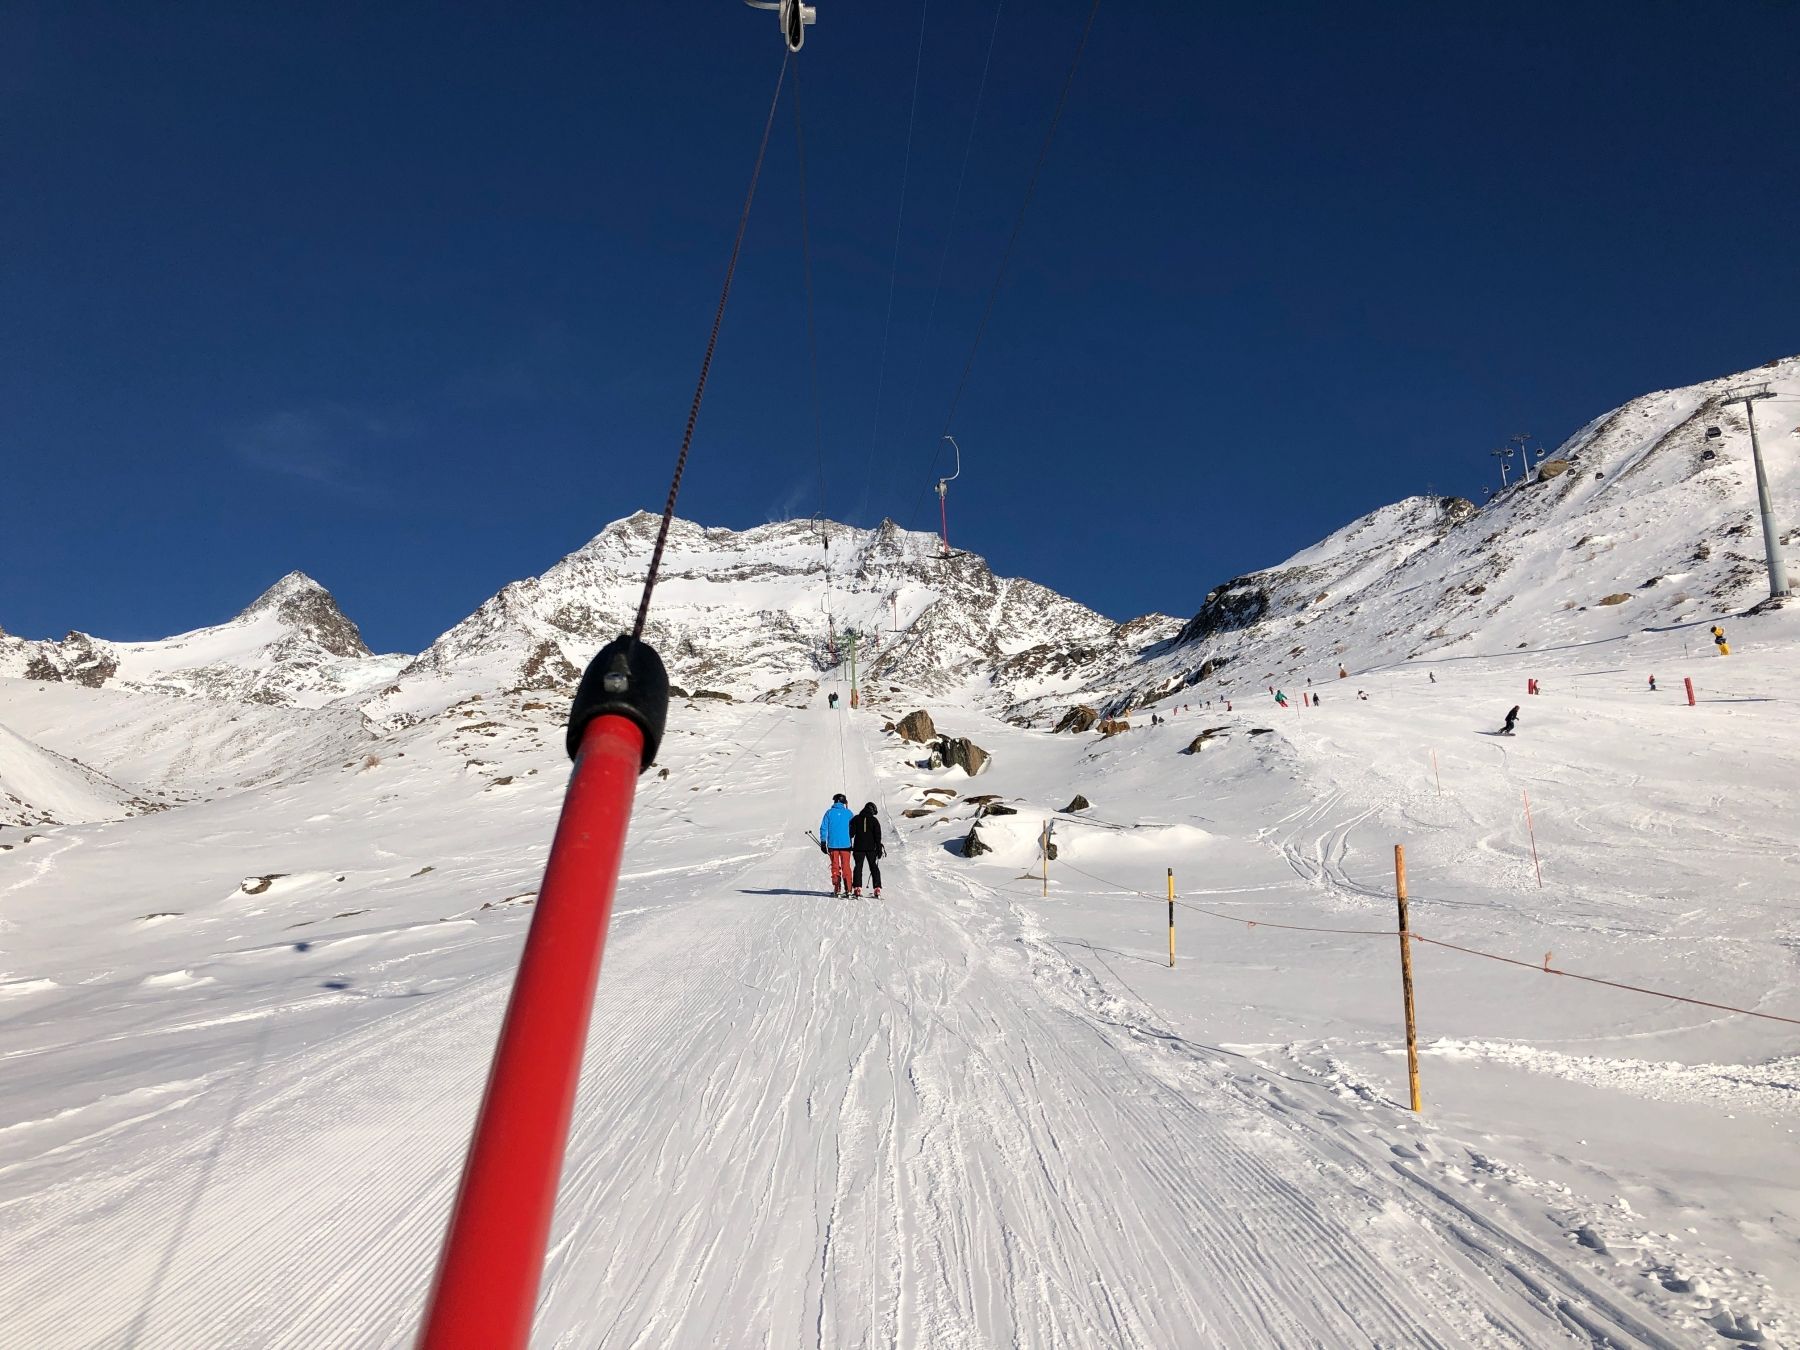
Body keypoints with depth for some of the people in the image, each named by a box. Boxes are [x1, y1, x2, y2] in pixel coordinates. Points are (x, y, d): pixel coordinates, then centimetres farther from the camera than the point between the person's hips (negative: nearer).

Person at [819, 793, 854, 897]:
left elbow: (823, 828, -3)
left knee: (835, 867, 10)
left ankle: (837, 890, 7)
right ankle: (848, 890, 3)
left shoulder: (829, 812, -2)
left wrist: (823, 843, 3)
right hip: (845, 844, 0)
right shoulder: (848, 813, -1)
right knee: (846, 867, 8)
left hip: (833, 844, 0)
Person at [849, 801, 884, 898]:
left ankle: (857, 889, -5)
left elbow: (851, 832, 2)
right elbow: (878, 836, -2)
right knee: (874, 868, 7)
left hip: (858, 847, 1)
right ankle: (877, 890, 2)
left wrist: (849, 845, 8)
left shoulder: (856, 819, 4)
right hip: (871, 848, -1)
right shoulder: (874, 820, 0)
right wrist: (879, 849, 1)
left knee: (858, 867, 5)